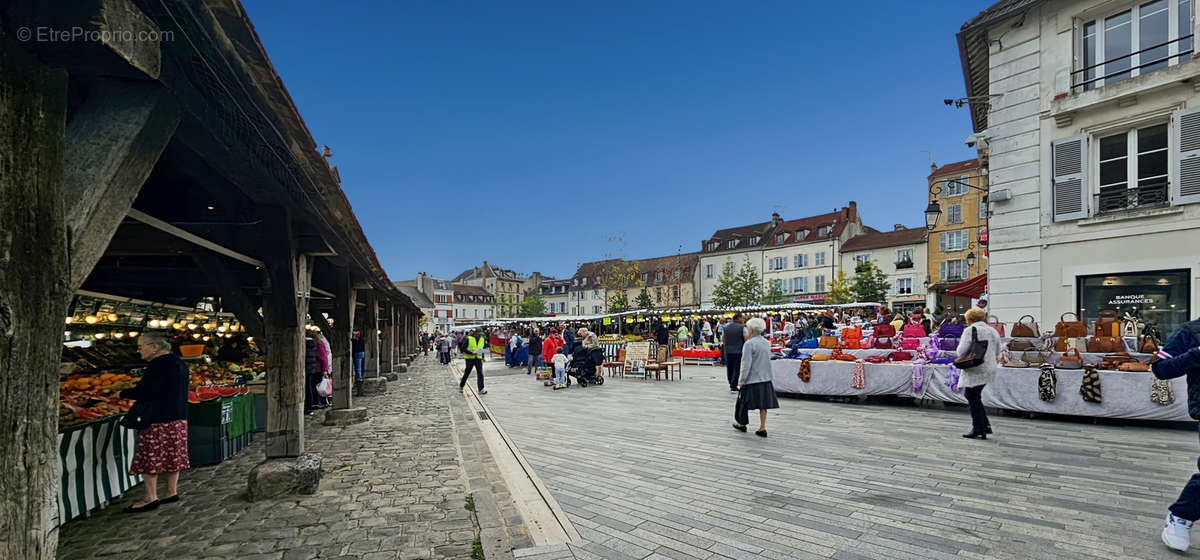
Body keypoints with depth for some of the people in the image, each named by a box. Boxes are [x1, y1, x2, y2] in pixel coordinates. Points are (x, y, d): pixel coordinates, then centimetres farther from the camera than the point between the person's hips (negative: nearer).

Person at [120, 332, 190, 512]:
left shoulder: (159, 365, -18)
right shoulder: (178, 363, 12)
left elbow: (144, 392, -21)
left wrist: (123, 393, -4)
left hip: (158, 420, -9)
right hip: (178, 418, 9)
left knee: (150, 458, 0)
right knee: (173, 456, 14)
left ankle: (151, 498, 5)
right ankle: (172, 492, 21)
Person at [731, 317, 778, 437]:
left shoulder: (749, 344, -16)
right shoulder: (766, 343, 6)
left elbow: (746, 364, -18)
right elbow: (768, 360, 15)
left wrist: (741, 381, -12)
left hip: (752, 379, -6)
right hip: (766, 378, 7)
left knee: (744, 402, 11)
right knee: (763, 404, 10)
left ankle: (741, 424, 25)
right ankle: (762, 428, 12)